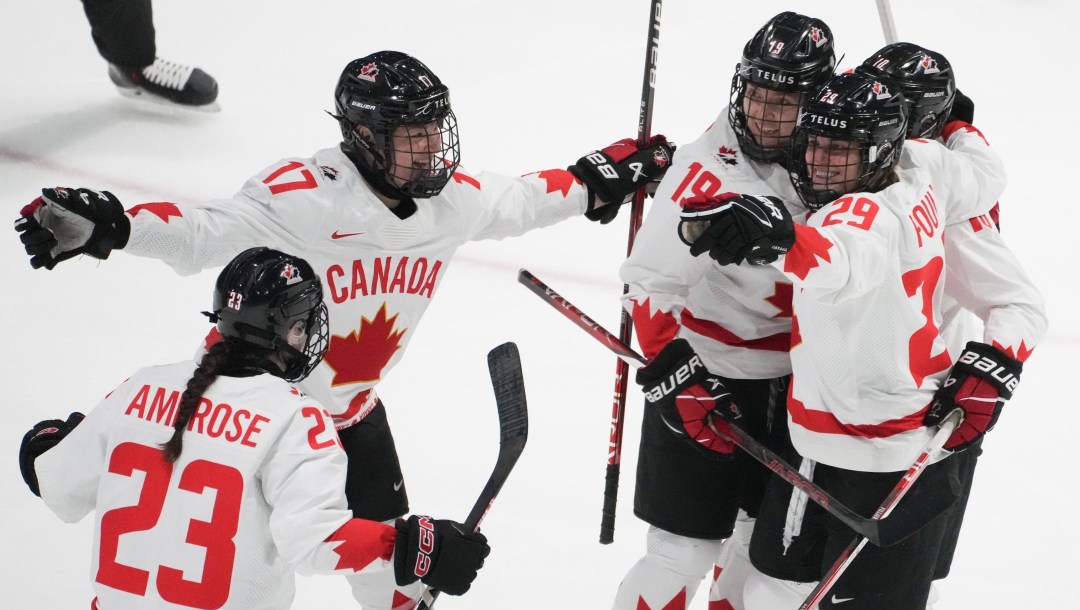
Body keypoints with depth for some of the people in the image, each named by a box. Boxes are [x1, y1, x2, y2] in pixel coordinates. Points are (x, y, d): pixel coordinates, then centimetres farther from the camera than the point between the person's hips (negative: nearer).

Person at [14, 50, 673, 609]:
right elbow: (201, 232, -38)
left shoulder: (453, 196, -10)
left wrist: (601, 177, 12)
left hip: (353, 407, 6)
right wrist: (103, 225, -52)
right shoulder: (299, 195, -32)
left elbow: (520, 199, 10)